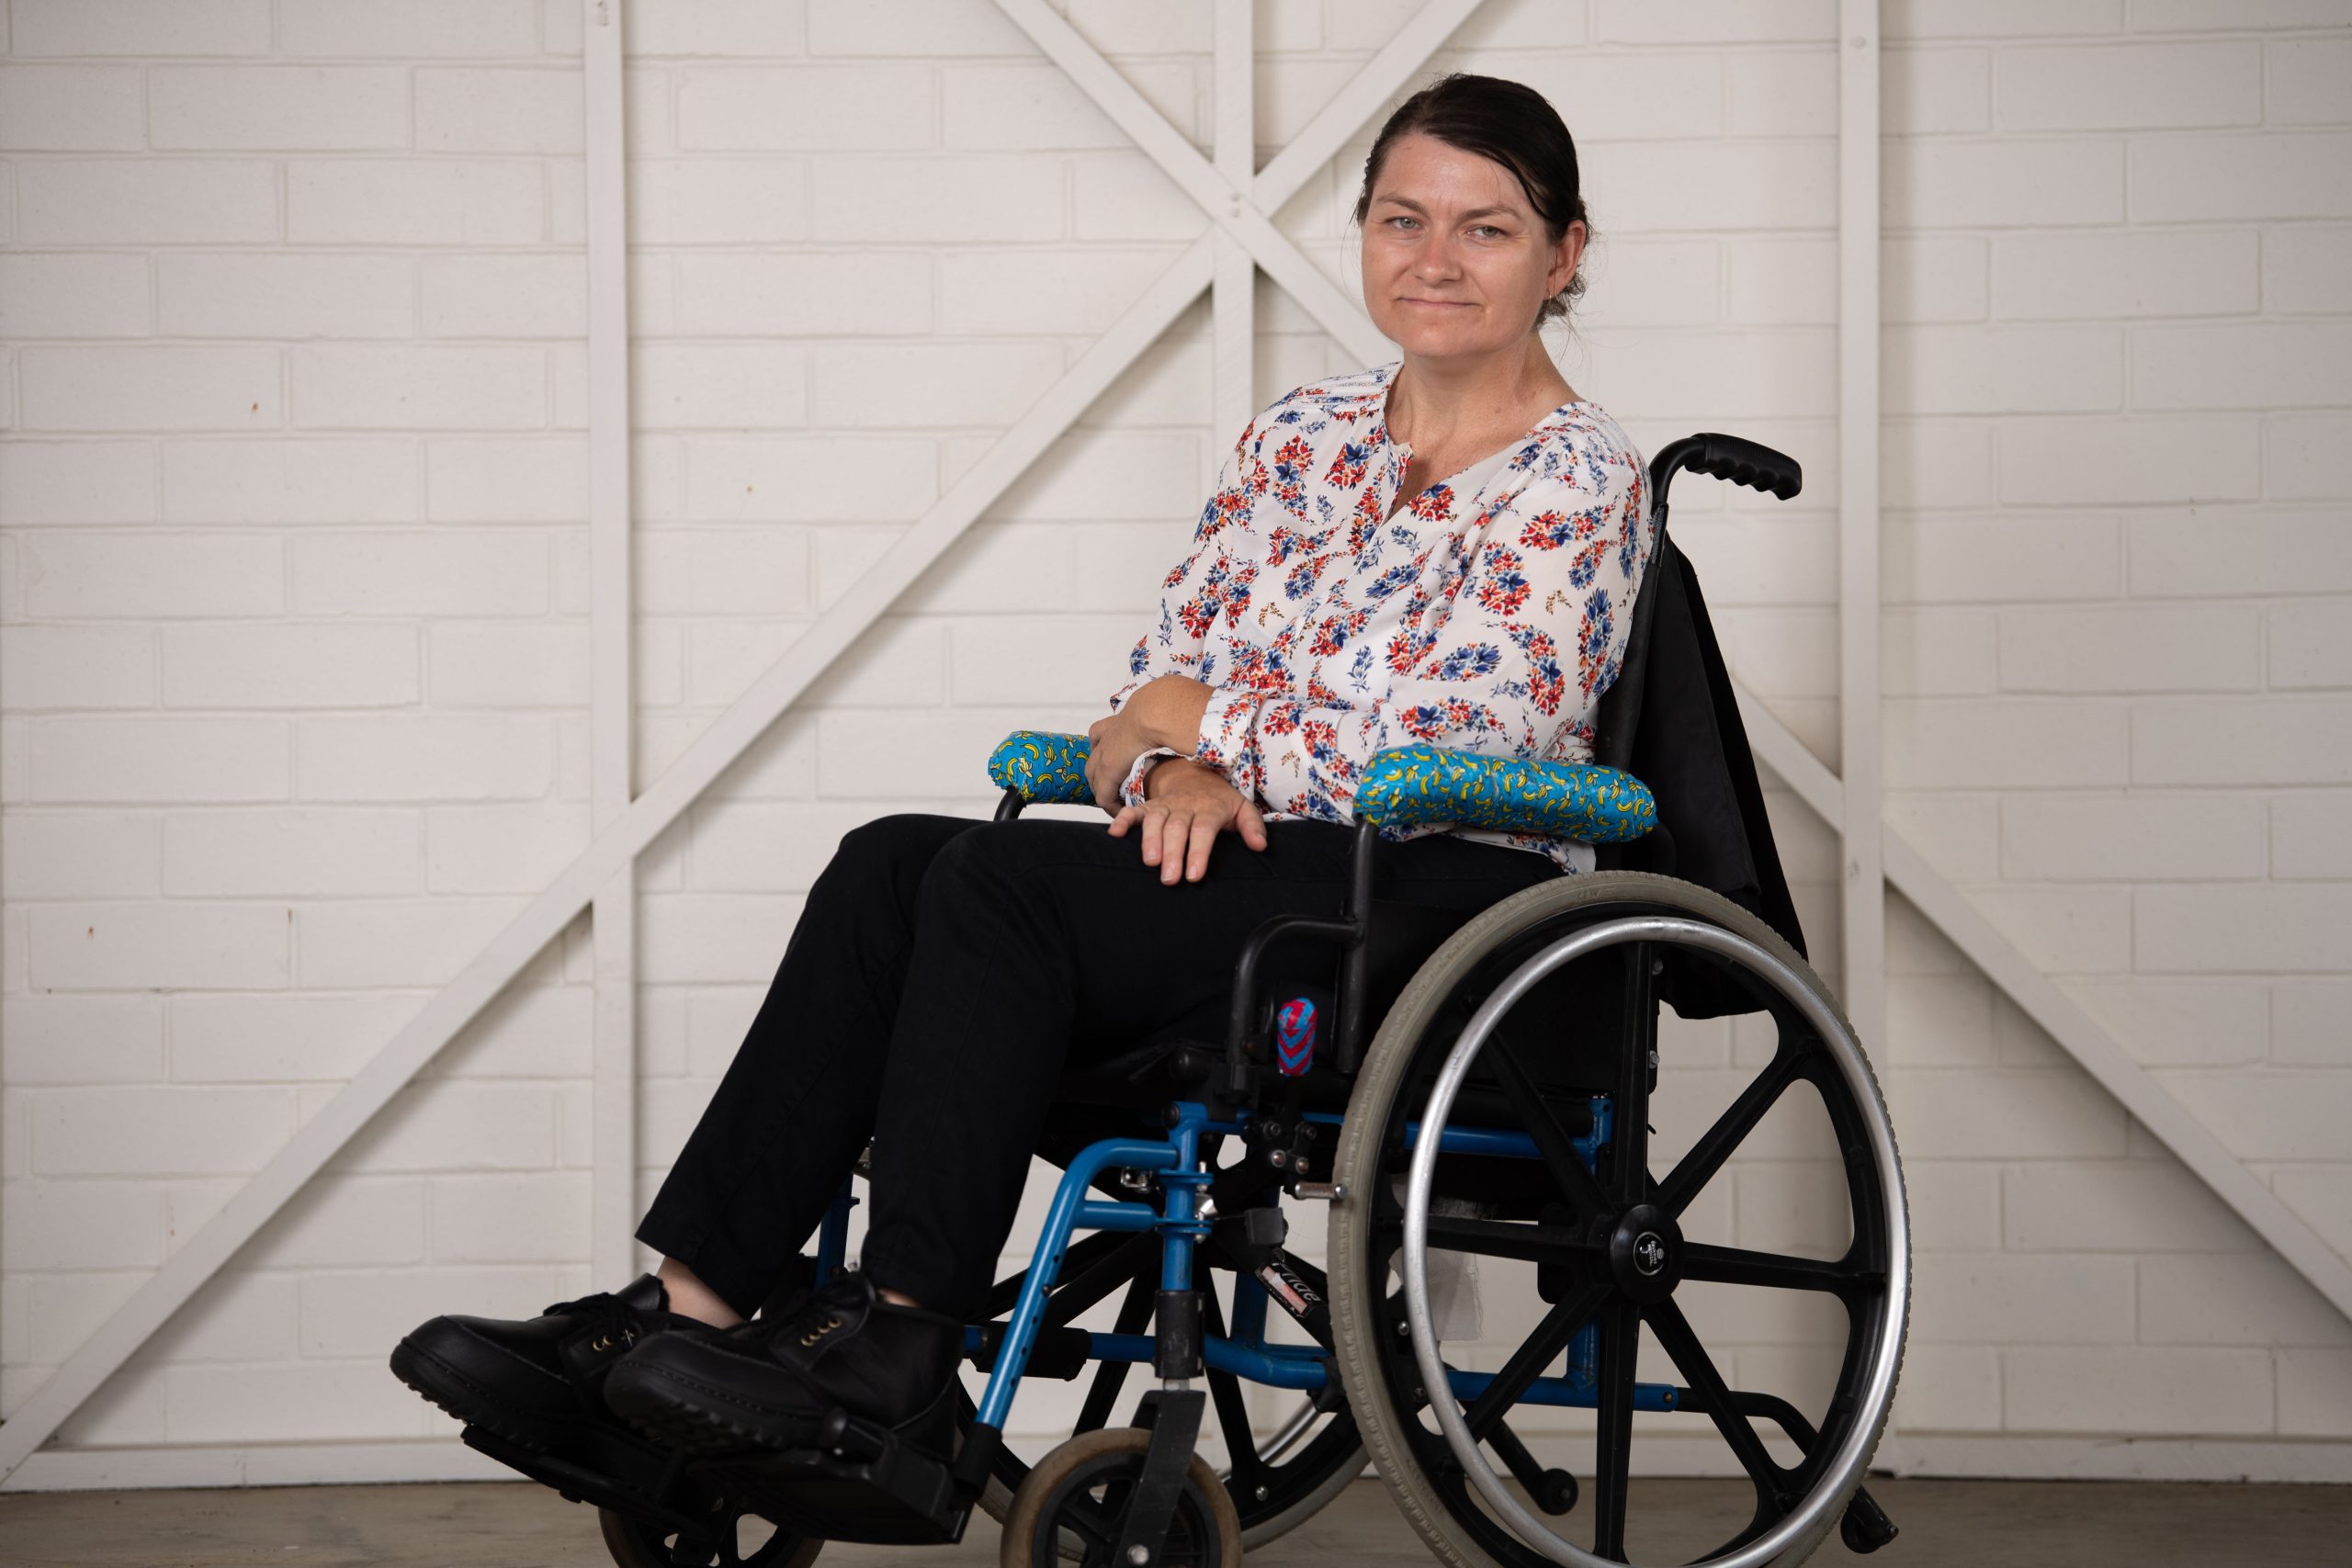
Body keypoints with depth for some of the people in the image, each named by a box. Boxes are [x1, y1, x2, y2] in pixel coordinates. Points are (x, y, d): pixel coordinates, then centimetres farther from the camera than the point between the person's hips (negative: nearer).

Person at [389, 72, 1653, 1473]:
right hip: (1261, 874, 7)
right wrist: (1182, 774, -11)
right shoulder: (1303, 438, 16)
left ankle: (900, 1344, -27)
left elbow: (1430, 756, -14)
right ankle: (690, 1301, -27)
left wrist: (1200, 723, -3)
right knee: (892, 864, -19)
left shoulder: (1580, 481, -5)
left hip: (1465, 902, -7)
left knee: (1000, 878, -27)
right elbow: (1164, 678, 13)